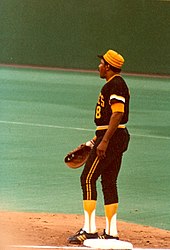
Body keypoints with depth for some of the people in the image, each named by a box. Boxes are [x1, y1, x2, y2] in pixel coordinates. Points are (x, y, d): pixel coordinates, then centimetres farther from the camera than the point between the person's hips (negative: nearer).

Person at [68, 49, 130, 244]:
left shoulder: (115, 85, -14)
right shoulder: (116, 84, 18)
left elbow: (117, 114, -23)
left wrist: (104, 141, -27)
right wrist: (96, 139, 27)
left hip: (111, 138, -11)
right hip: (118, 138, 11)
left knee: (88, 179, -10)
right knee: (109, 182, 11)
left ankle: (89, 230, -12)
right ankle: (111, 232, 11)